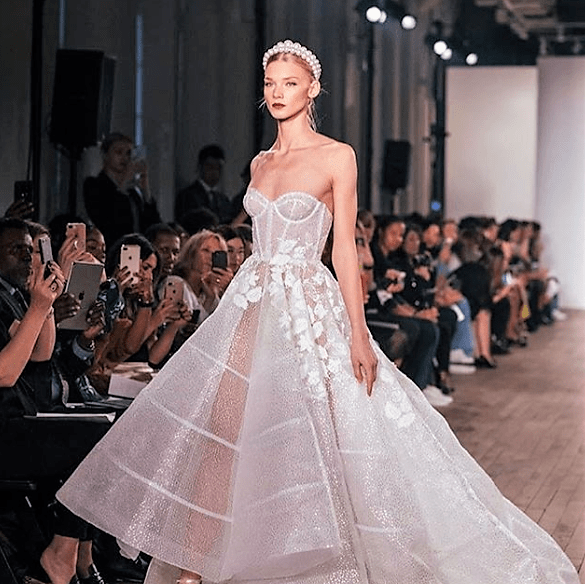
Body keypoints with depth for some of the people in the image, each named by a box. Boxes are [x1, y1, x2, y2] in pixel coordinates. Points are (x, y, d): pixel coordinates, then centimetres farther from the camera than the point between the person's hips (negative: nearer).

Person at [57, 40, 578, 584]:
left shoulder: (337, 156, -3)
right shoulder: (260, 163, 14)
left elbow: (345, 248, -6)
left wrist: (358, 333, -12)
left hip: (309, 305, -5)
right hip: (253, 303, 5)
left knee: (327, 435, -5)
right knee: (218, 429, -4)